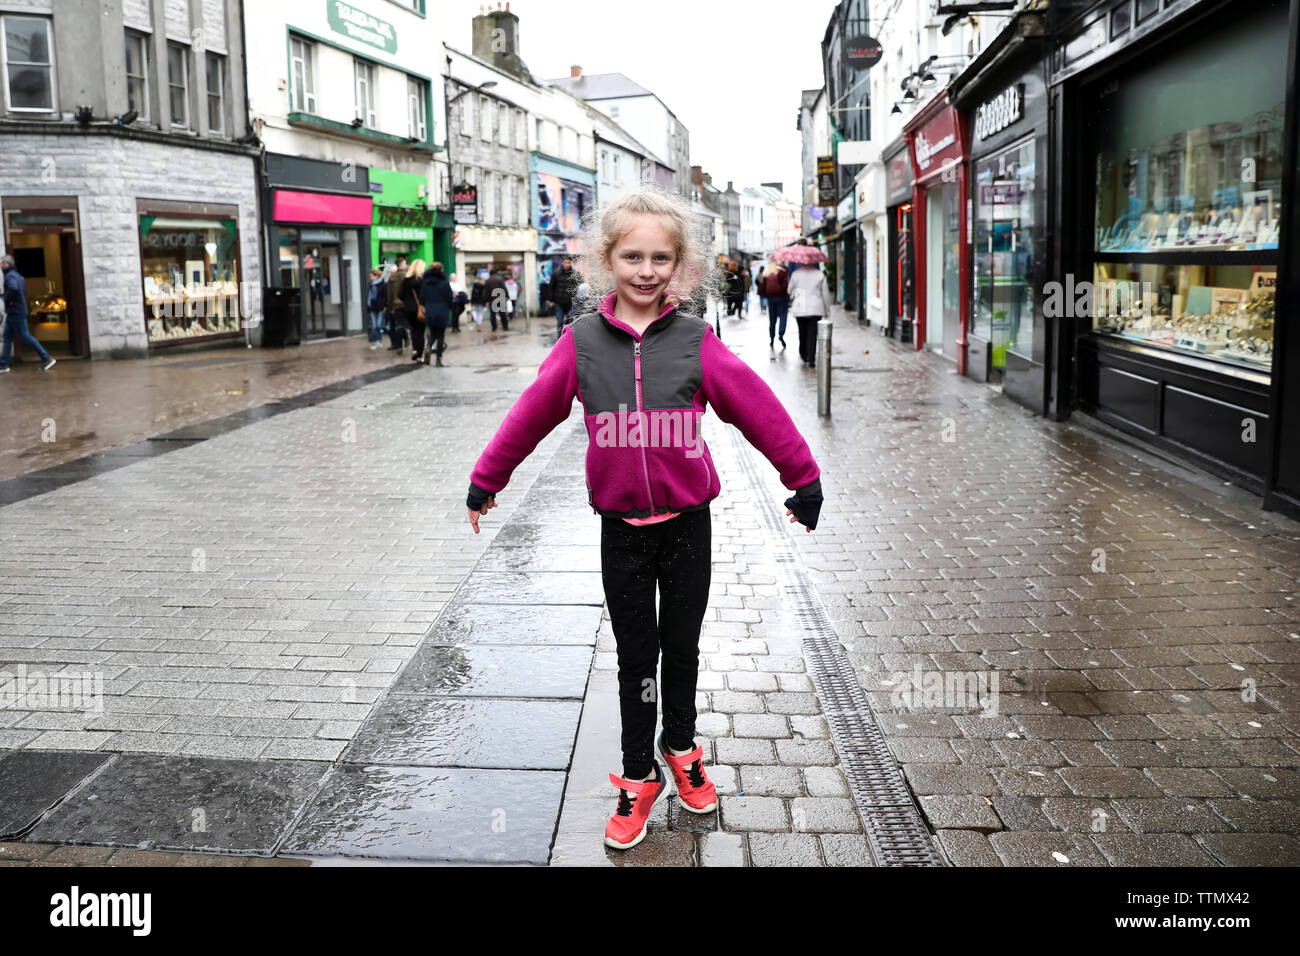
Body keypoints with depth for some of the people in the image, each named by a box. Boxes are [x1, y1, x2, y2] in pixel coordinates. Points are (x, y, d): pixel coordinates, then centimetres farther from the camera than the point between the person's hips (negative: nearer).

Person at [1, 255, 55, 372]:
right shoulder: (17, 275, 15)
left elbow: (13, 289, -35)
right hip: (12, 314, 10)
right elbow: (23, 292, 25)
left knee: (25, 337, -7)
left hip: (15, 313, -10)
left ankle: (46, 359, -5)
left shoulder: (10, 276, -15)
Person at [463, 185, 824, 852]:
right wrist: (485, 481, 10)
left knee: (682, 644, 16)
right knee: (636, 654, 11)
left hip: (687, 521, 0)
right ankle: (639, 777, 27)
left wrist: (803, 478, -1)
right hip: (621, 528, 0)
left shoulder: (695, 341, -9)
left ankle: (680, 747, 40)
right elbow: (530, 414, 2)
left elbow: (759, 410, -4)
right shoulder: (582, 340, -6)